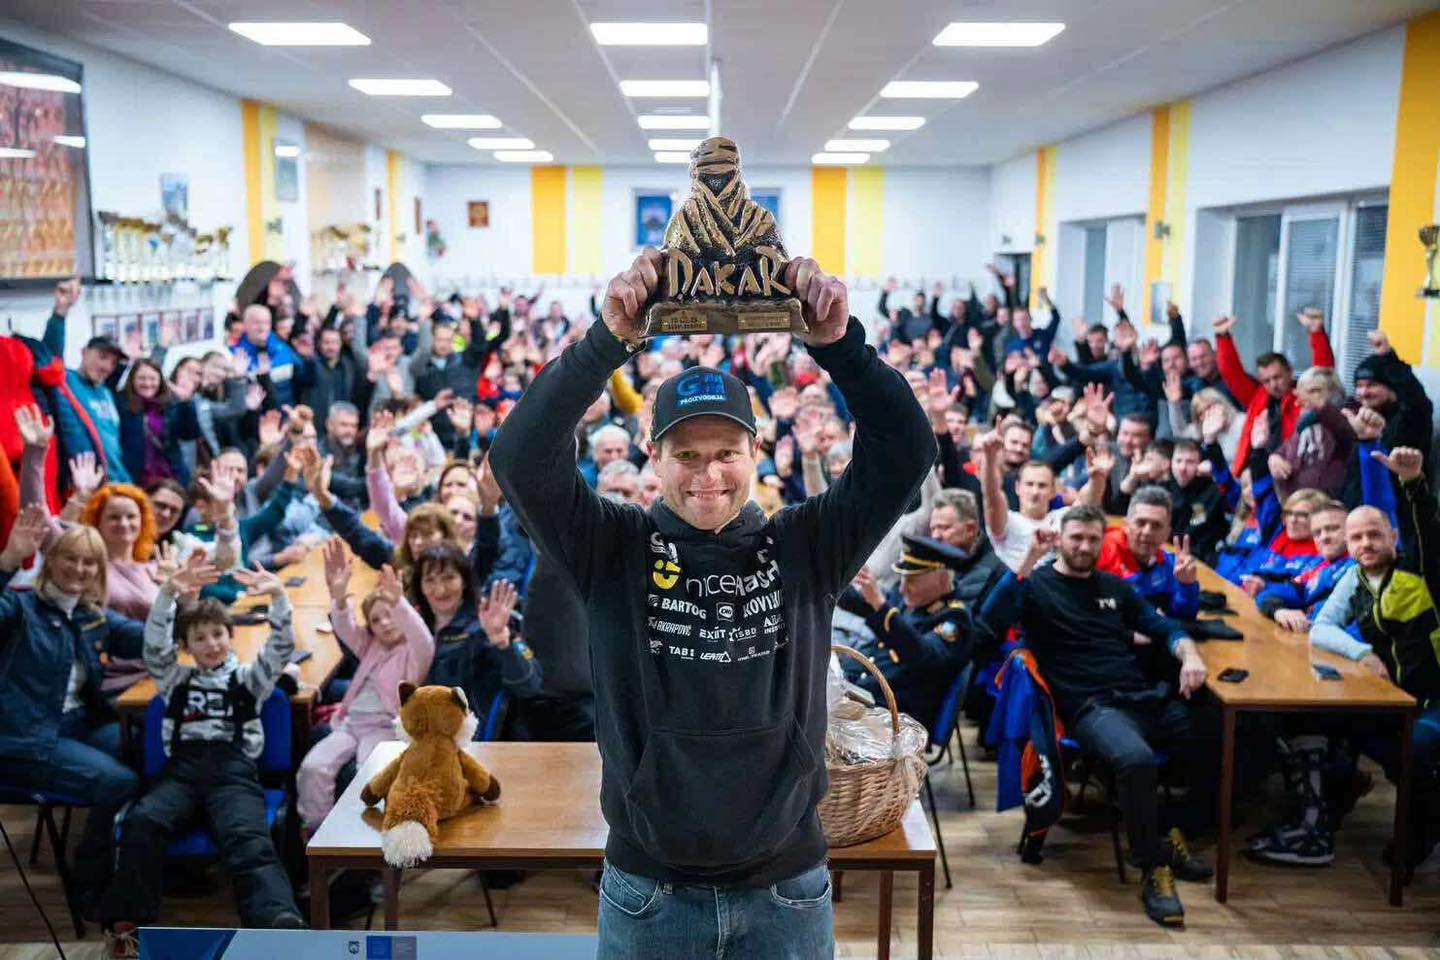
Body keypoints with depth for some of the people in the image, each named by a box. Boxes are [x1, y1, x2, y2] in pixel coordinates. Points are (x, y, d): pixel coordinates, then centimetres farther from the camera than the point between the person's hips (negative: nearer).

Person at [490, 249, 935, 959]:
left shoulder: (805, 547, -3)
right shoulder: (613, 549, -5)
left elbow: (905, 452, -12)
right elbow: (521, 459, -18)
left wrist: (839, 344, -27)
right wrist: (608, 340, -29)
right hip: (647, 891, 0)